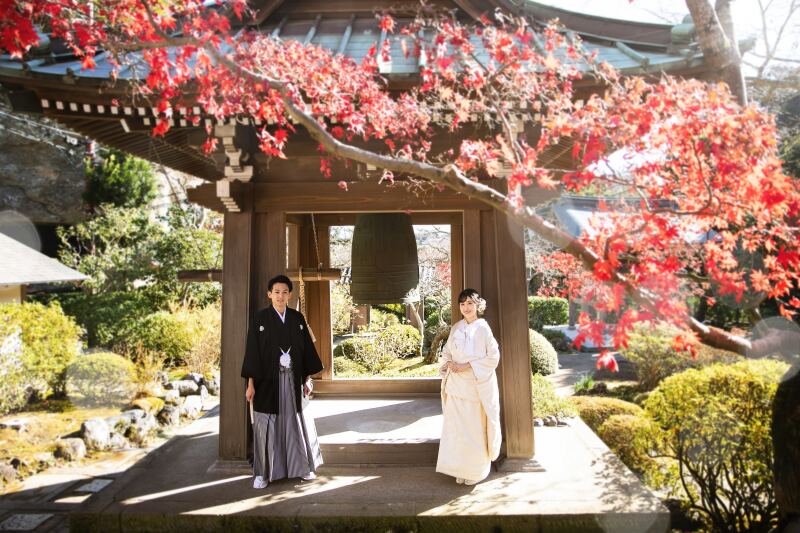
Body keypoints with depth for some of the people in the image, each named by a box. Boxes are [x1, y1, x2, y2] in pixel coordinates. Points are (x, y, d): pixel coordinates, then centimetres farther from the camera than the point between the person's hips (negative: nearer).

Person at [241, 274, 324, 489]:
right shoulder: (259, 319, -3)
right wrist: (250, 384, -7)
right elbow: (252, 351, -4)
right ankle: (262, 473, 16)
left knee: (296, 423, 10)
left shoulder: (298, 318, 4)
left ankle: (303, 467, 25)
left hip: (293, 380, 3)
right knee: (267, 425, 3)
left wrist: (307, 379, 5)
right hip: (268, 380, -2)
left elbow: (306, 348, 7)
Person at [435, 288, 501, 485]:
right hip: (456, 385, 5)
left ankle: (476, 470, 22)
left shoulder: (483, 328, -8)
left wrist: (468, 366, -15)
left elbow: (493, 357, -10)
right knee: (457, 426, 8)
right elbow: (447, 351, 16)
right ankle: (461, 469, 23)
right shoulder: (456, 328, 7)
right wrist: (449, 363, -6)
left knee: (476, 429, 5)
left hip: (477, 385, -4)